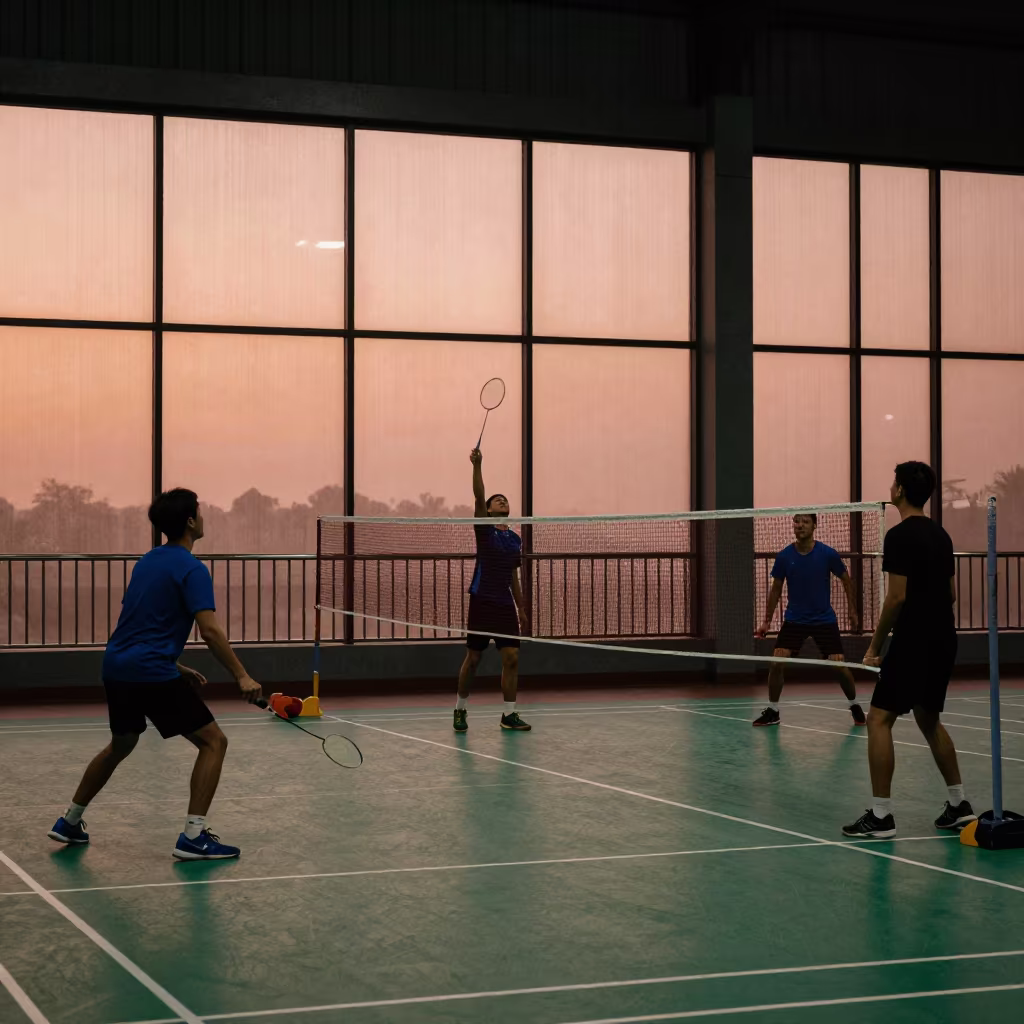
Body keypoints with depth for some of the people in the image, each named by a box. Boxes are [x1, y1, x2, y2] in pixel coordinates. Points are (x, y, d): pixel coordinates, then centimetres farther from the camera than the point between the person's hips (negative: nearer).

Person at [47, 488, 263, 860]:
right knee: (213, 742, -2)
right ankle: (193, 836, -10)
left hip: (116, 667, 9)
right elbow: (210, 630, -21)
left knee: (120, 746, 29)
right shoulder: (191, 569, -10)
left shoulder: (146, 562, 16)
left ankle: (69, 822, 37)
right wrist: (242, 676, -18)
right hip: (152, 673, -9)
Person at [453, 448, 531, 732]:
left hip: (506, 604, 5)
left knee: (512, 658, -3)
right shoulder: (484, 529, 0)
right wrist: (477, 466, -29)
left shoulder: (515, 539, 15)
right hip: (482, 601, -5)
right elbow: (478, 496, -16)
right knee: (473, 658, 1)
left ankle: (509, 714, 4)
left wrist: (521, 609, 18)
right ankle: (460, 710, 17)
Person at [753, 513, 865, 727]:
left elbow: (846, 580, 4)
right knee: (776, 663, -13)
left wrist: (853, 611, 4)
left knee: (839, 665, -6)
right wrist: (767, 621, 4)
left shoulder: (828, 554, -12)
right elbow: (776, 589, 5)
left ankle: (854, 706, 20)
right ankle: (772, 711, 4)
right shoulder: (784, 556, -7)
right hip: (794, 620, 1)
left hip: (824, 619, -1)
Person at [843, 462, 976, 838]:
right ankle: (959, 806, 20)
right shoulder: (940, 534, 12)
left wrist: (876, 644, -9)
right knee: (929, 719, 20)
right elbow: (951, 592, 16)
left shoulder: (900, 536, -14)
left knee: (879, 718, -5)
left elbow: (897, 596, -17)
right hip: (943, 641, 9)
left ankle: (880, 816, -9)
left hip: (913, 642, -9)